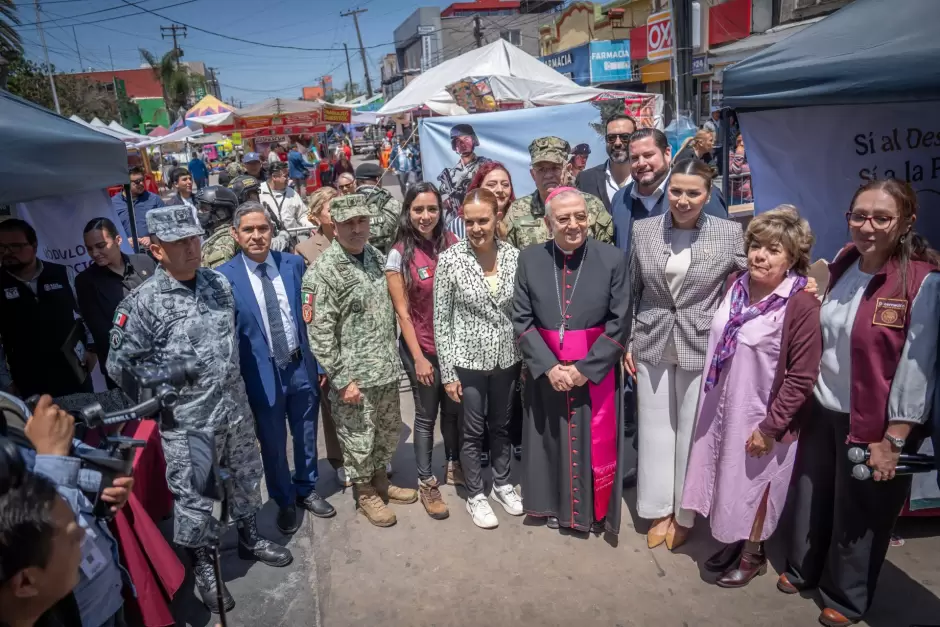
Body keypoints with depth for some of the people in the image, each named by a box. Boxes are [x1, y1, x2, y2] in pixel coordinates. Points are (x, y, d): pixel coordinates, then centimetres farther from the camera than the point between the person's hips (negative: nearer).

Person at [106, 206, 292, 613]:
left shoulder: (219, 283, 0)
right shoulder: (142, 304, -16)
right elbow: (120, 367, -8)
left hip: (236, 411, 5)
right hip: (187, 425, -5)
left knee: (246, 480, 21)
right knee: (194, 498, 10)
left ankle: (249, 540, 45)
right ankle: (203, 566, 33)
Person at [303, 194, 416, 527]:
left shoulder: (376, 256, 6)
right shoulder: (322, 272, -16)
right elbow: (319, 333, -17)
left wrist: (394, 357, 15)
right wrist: (342, 379, -17)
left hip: (386, 369, 7)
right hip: (354, 375, -7)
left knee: (389, 429, 21)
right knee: (359, 438, 9)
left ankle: (380, 480, 43)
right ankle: (364, 492, 32)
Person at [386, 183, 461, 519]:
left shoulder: (452, 243, -3)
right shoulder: (399, 254, -11)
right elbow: (402, 313, -10)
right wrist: (418, 358, -11)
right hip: (422, 348, -3)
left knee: (454, 408, 18)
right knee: (426, 415, 10)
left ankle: (454, 467, 40)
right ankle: (426, 482, 27)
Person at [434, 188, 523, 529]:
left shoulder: (514, 256, -5)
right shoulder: (450, 259, -13)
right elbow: (441, 320, -9)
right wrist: (448, 371, -9)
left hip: (506, 358, 3)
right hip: (468, 360, -3)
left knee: (501, 426, 19)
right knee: (473, 431, 11)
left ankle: (502, 484, 40)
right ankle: (475, 495, 30)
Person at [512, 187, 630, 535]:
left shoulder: (612, 258, -8)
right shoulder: (530, 259, -3)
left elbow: (619, 322, -9)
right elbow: (521, 319, -4)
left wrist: (585, 368, -14)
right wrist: (549, 366, -14)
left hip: (597, 372, -1)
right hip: (546, 372, 2)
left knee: (595, 444, 11)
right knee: (552, 440, 15)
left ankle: (596, 510, 33)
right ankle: (556, 505, 36)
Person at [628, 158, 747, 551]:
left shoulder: (730, 233, -6)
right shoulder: (643, 230, 0)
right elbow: (631, 291, 5)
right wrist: (627, 341, 4)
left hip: (701, 346, -2)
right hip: (651, 344, 2)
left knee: (691, 431, 9)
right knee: (655, 429, 11)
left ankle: (683, 513, 28)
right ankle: (658, 510, 28)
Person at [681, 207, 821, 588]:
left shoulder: (802, 304, -21)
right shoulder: (735, 285, -1)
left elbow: (801, 378, -19)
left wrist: (770, 427, -17)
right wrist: (711, 400, 13)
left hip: (761, 417, -6)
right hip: (723, 408, 6)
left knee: (754, 485, 13)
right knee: (729, 480, 20)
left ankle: (753, 554, 37)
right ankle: (735, 541, 43)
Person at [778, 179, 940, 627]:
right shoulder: (841, 267, 1)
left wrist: (893, 441, -16)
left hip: (873, 424, -5)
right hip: (823, 410, 5)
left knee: (859, 516, 13)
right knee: (810, 497, 18)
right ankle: (802, 569, 43)